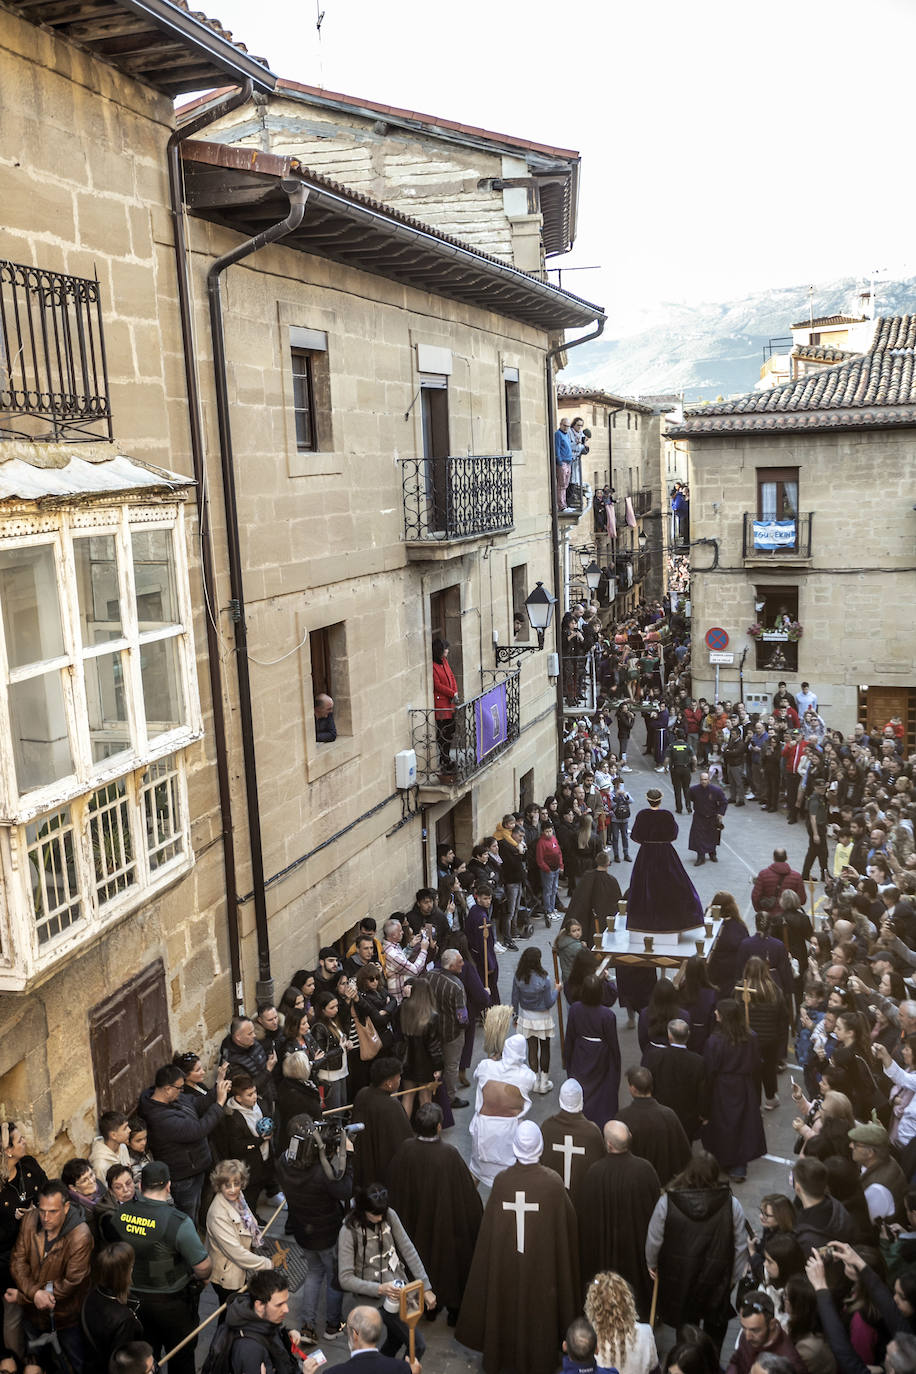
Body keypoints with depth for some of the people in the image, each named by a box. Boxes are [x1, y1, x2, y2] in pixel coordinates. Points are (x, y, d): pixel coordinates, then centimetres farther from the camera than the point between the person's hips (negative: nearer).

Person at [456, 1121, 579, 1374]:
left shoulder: (501, 1180, -18)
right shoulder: (553, 1182, -21)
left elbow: (489, 1227, -9)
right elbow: (568, 1221, -8)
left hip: (506, 1261, 1)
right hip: (542, 1263, -1)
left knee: (505, 1304, 22)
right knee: (539, 1307, 19)